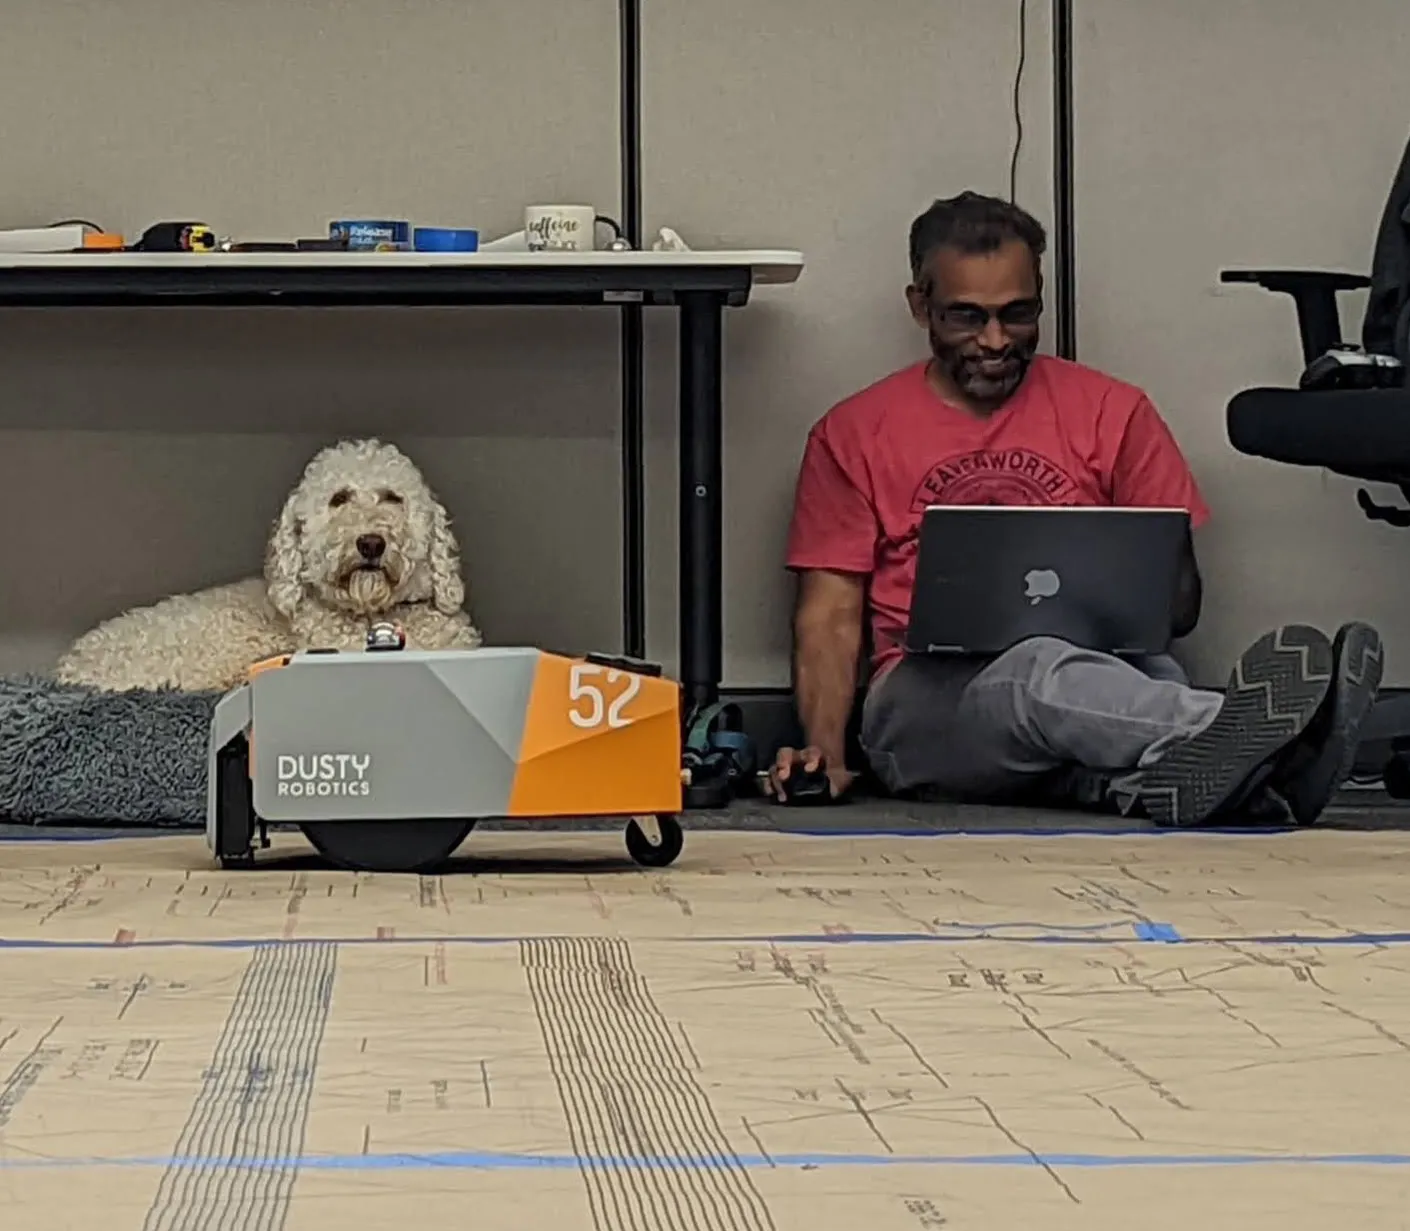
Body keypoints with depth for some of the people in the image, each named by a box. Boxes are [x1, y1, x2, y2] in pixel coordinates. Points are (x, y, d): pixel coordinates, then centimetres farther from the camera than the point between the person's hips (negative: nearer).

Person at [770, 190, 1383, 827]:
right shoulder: (853, 434, 14)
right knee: (1038, 671, -38)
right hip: (929, 695, -3)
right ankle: (1255, 734, -65)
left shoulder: (1114, 412, 16)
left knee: (1146, 675, -35)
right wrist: (823, 749, -8)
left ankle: (1171, 776, -69)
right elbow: (831, 615, 10)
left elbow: (1179, 597, 15)